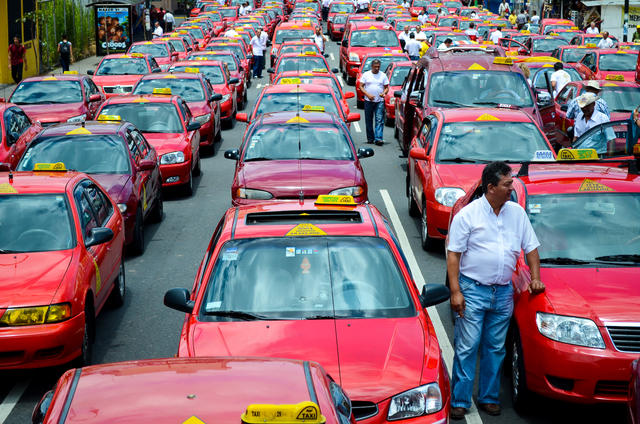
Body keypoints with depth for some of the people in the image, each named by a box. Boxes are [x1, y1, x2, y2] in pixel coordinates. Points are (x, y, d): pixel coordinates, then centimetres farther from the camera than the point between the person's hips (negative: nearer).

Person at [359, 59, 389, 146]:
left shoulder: (383, 75, 9)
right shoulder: (366, 75, 6)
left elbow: (386, 87, 11)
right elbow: (361, 86, 3)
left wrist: (384, 93, -12)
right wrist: (368, 95, -12)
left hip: (380, 101, -1)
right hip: (368, 101, 1)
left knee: (379, 120, -10)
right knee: (369, 120, 6)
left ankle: (378, 138, -16)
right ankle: (370, 138, 15)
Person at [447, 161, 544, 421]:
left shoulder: (517, 212, 8)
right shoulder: (468, 214, -6)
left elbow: (531, 248, 17)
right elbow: (453, 254, -6)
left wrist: (535, 277, 5)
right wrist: (455, 291, -12)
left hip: (503, 292, 4)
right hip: (473, 289, -4)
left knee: (495, 348, 9)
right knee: (467, 347, -4)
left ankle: (489, 397, 20)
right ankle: (459, 401, 2)